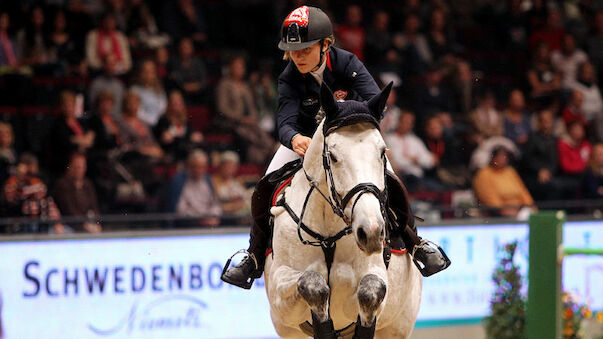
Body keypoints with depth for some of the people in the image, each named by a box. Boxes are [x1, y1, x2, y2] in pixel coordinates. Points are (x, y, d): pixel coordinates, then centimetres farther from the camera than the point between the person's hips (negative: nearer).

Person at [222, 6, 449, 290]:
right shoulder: (289, 79, -21)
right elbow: (285, 123, -33)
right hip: (304, 140, 1)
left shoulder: (347, 64, -23)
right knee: (264, 191, -16)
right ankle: (255, 258, 4)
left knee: (392, 186, -18)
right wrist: (295, 139, -57)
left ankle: (415, 243, 7)